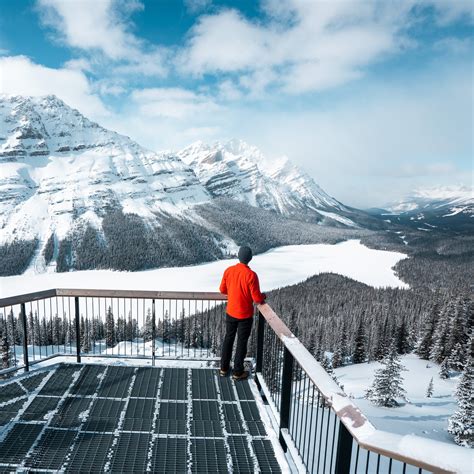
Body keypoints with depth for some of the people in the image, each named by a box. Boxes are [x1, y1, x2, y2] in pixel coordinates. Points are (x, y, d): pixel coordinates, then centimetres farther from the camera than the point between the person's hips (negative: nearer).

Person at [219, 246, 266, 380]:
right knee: (242, 342, 11)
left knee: (228, 338, 20)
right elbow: (257, 299, -19)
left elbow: (222, 290, 5)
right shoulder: (251, 275, -23)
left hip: (230, 313, 5)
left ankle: (224, 368, 33)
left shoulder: (228, 270, -8)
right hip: (245, 315, -4)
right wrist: (264, 296, 2)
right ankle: (238, 372, 24)